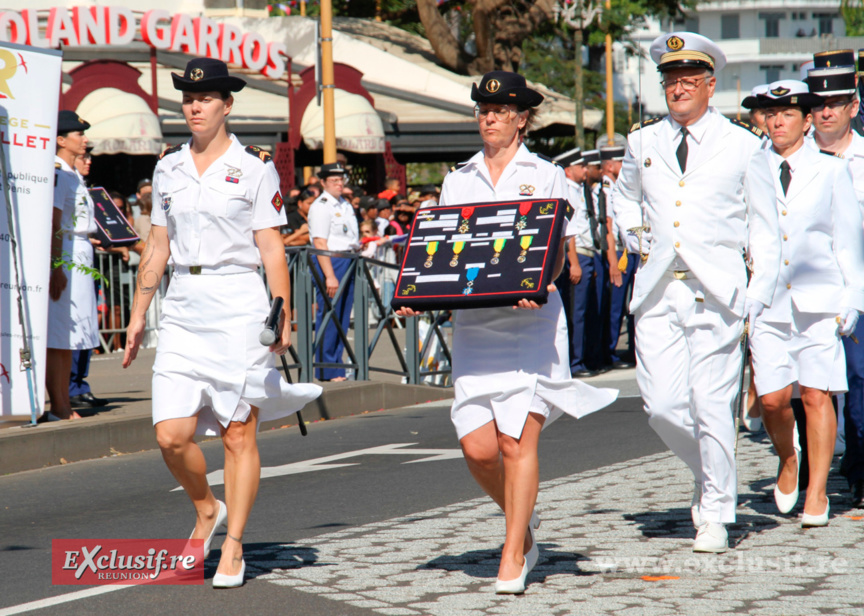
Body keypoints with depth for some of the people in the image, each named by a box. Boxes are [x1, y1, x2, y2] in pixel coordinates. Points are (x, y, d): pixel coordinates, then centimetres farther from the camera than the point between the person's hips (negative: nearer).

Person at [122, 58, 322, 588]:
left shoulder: (254, 167, -2)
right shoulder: (169, 168, 11)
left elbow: (272, 248, -3)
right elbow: (158, 247, 16)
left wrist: (283, 317, -11)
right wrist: (138, 315, 14)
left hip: (239, 304, -4)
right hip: (183, 306, 4)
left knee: (238, 433, -1)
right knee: (171, 435, -3)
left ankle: (234, 546, 10)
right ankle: (207, 511, 24)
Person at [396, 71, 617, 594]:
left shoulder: (545, 175, 8)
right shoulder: (458, 181, 17)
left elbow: (558, 251, 1)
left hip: (530, 319, -3)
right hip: (473, 321, 3)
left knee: (518, 438, -10)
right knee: (477, 444, -5)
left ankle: (513, 560, -2)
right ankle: (523, 520, 22)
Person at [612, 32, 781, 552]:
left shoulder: (743, 145, 2)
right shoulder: (643, 142, 11)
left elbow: (765, 230, 6)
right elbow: (625, 195, 33)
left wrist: (758, 295, -4)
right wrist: (635, 236, 14)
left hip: (717, 294, -3)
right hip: (657, 294, 3)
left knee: (711, 406, -6)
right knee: (663, 407, -2)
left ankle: (716, 515, 7)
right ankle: (710, 474, 26)